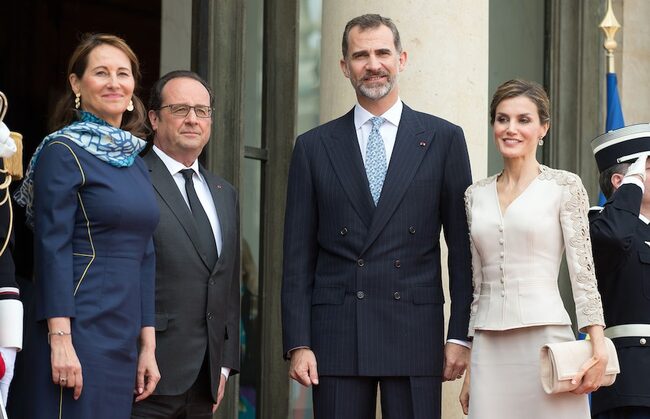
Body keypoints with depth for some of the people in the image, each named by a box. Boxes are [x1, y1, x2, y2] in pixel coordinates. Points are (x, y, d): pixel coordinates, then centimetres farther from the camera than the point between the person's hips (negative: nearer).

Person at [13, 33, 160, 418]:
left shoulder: (136, 164, 15)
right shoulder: (63, 151, -6)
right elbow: (51, 248, -13)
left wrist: (148, 346, 12)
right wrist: (60, 341, -20)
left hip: (123, 342, 7)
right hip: (78, 333, -7)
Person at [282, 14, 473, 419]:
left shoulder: (444, 139, 7)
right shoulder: (314, 147, 9)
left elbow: (463, 247, 5)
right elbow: (298, 257, 7)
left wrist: (461, 335, -1)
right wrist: (298, 343, -1)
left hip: (415, 336, -1)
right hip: (336, 336, 1)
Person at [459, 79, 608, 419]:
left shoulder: (564, 186, 1)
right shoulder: (476, 195, 13)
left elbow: (583, 272, -3)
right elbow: (476, 282, 15)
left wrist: (597, 347, -12)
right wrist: (468, 369, 12)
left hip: (546, 337, -4)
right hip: (489, 349, 4)